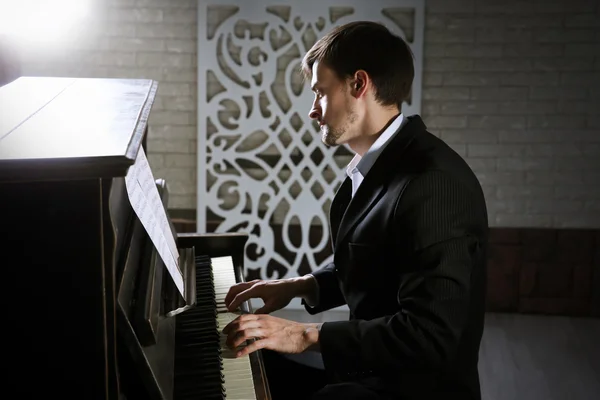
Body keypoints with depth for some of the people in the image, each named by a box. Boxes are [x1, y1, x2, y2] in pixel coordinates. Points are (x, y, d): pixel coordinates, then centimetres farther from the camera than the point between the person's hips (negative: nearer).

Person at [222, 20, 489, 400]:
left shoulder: (435, 183, -25)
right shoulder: (381, 163, 5)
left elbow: (430, 334, -29)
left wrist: (308, 335, -26)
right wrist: (301, 285, 4)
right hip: (368, 363, 9)